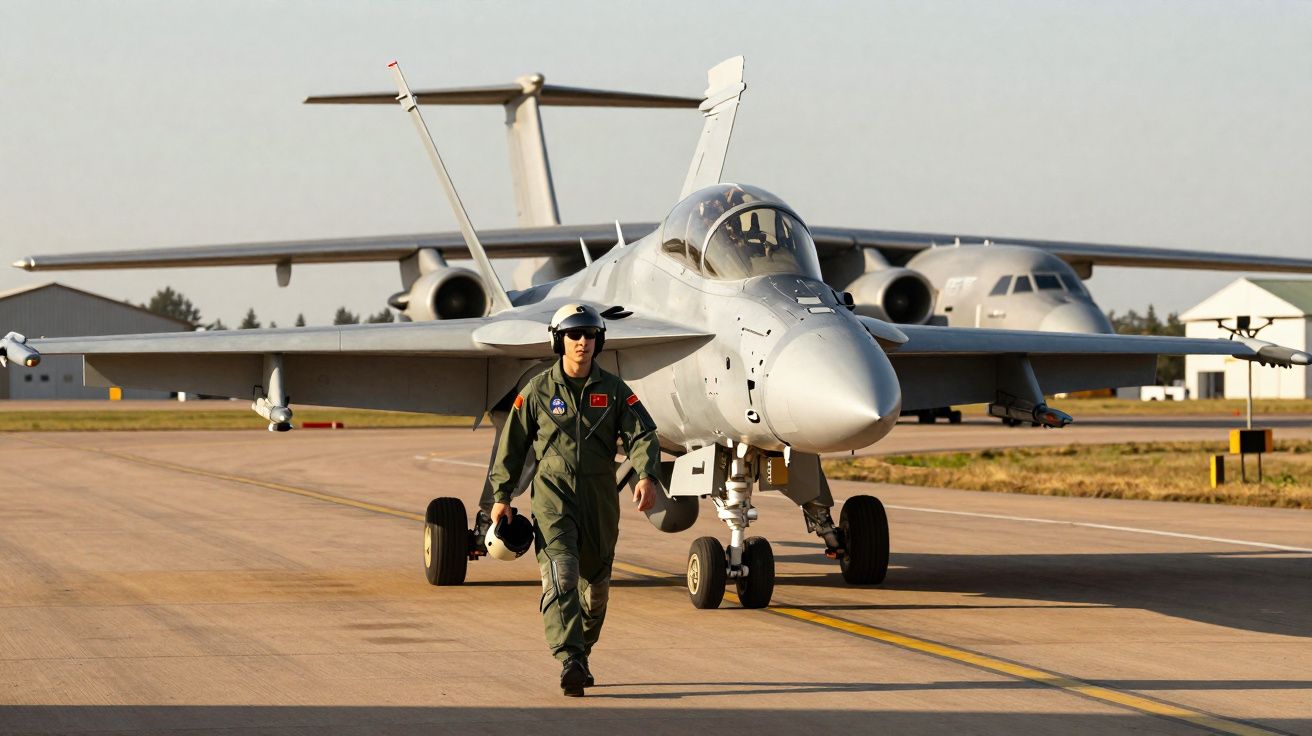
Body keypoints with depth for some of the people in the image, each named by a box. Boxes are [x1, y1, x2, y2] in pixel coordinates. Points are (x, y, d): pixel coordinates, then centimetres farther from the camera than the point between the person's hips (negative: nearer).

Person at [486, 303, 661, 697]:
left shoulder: (614, 390, 3)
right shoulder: (538, 391, 1)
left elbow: (642, 435, -7)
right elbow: (512, 444, 8)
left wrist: (647, 475, -25)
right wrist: (501, 496, 6)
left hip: (600, 500, 3)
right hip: (553, 497, -3)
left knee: (595, 584, 13)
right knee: (561, 579, -18)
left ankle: (582, 656, 33)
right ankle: (569, 664, -28)